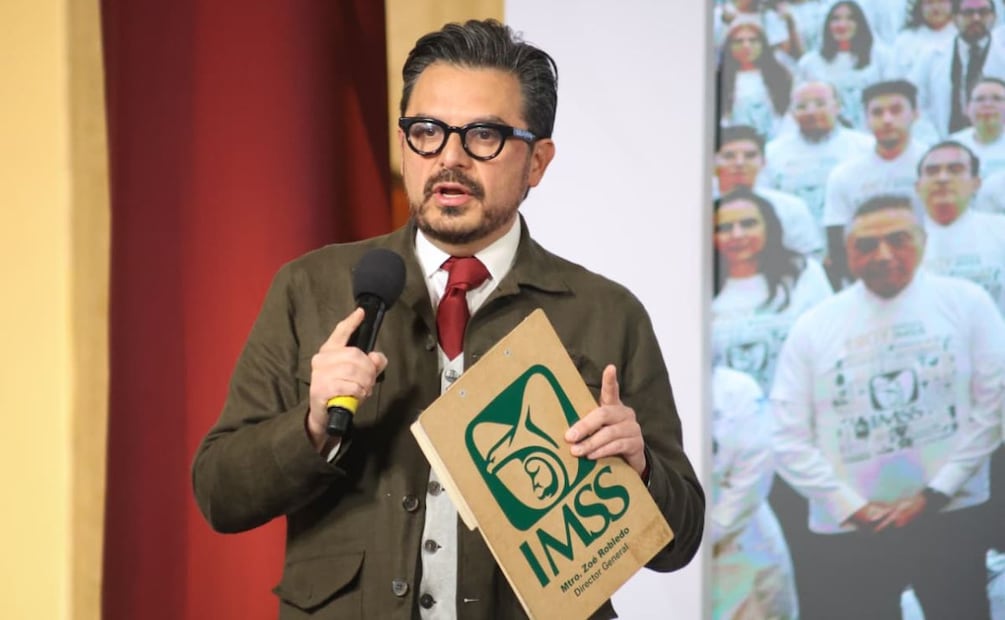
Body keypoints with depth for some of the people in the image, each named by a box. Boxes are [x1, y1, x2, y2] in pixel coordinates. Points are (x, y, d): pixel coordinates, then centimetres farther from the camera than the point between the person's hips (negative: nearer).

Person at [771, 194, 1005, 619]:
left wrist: (936, 494, -8)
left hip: (953, 518, 0)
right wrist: (854, 508, -7)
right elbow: (789, 439, 1)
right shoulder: (813, 327, 2)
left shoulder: (966, 303, 1)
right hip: (847, 530, 1)